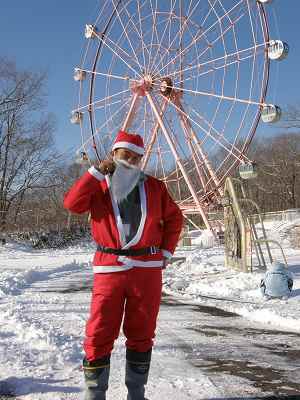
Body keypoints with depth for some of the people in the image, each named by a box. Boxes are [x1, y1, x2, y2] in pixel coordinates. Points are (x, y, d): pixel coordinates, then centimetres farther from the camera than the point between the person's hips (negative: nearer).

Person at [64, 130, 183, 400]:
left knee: (141, 334, 10)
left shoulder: (154, 187, 10)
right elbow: (72, 204, -10)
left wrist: (167, 250, 10)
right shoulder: (98, 185, 7)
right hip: (109, 268, -1)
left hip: (147, 269, 2)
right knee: (99, 334, -3)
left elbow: (174, 218, 19)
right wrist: (96, 173, -13)